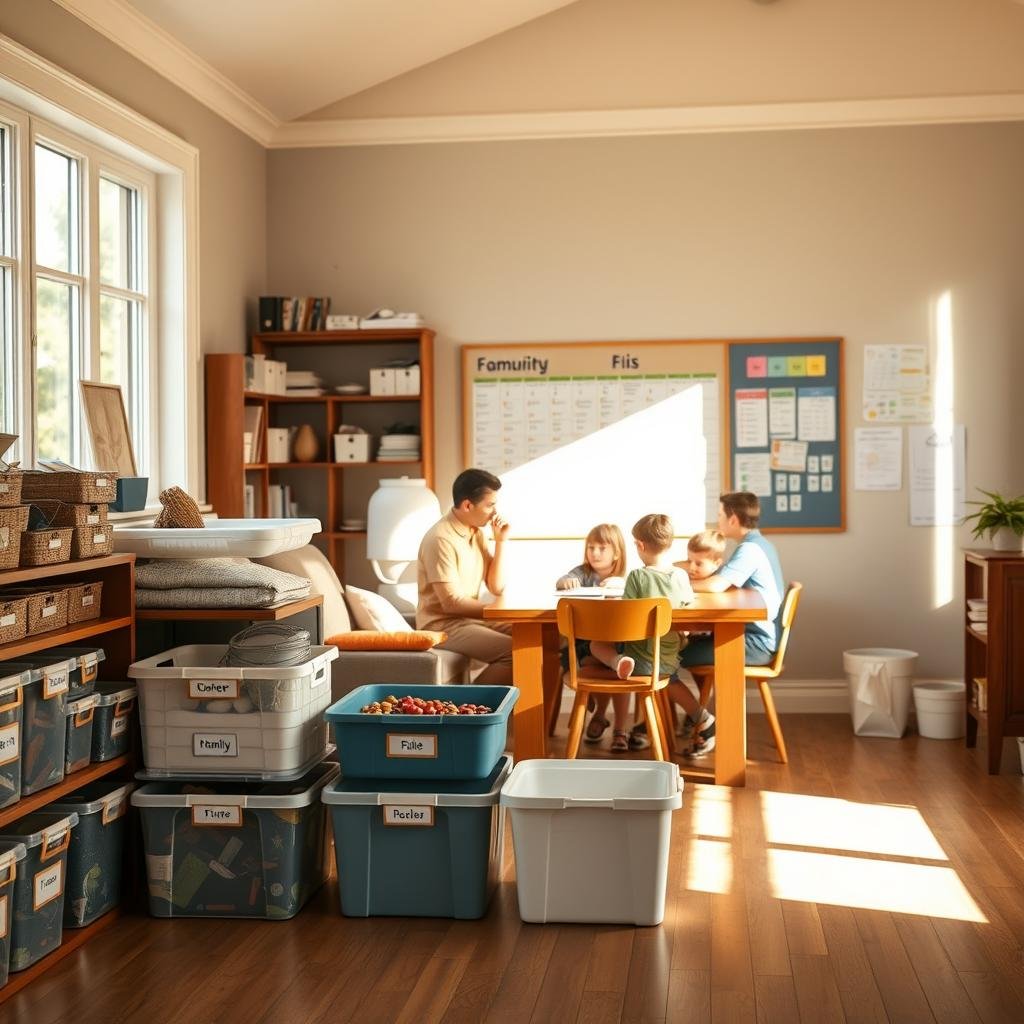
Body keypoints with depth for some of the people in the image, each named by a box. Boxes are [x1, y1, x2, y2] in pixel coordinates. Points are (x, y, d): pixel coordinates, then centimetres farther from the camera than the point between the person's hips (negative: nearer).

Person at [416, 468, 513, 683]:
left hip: (469, 619, 9)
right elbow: (451, 603, -21)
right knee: (514, 651, -26)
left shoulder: (476, 533, 9)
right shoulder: (441, 539, -19)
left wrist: (501, 542, -1)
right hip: (442, 625, -9)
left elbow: (496, 588, 8)